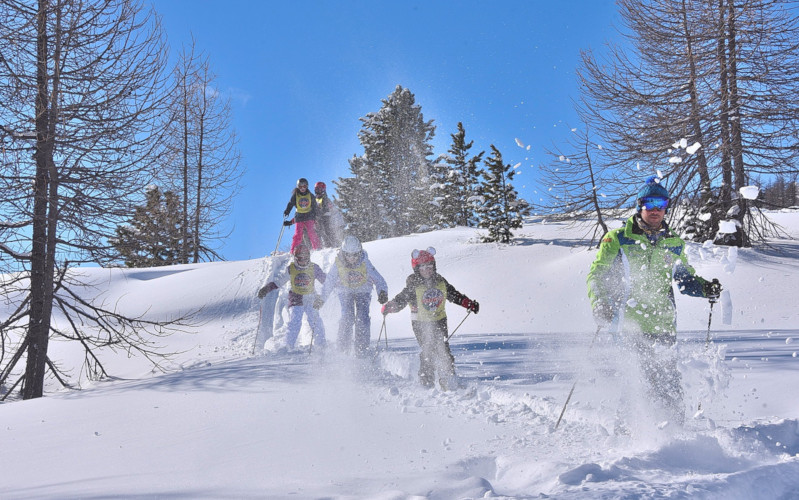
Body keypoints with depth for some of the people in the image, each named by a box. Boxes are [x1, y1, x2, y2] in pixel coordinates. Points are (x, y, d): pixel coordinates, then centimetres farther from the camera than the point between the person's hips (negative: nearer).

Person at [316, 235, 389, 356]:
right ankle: (343, 345, 5)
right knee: (347, 317, -16)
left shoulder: (364, 263, -23)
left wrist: (382, 292, -40)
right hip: (345, 292, 0)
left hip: (363, 292, 0)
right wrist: (322, 299, -5)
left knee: (362, 319, -15)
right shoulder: (338, 264, -20)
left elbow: (377, 278, -22)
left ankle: (361, 349, -5)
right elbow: (329, 282, -8)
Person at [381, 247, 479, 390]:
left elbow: (454, 294, 12)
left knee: (443, 349, -3)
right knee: (428, 350, -12)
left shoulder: (440, 282, 0)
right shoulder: (413, 286, -13)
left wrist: (469, 303, 8)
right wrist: (389, 306, -36)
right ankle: (427, 381, 2)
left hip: (439, 321, 3)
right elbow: (400, 300, -16)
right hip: (420, 323, -3)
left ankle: (449, 381, 6)